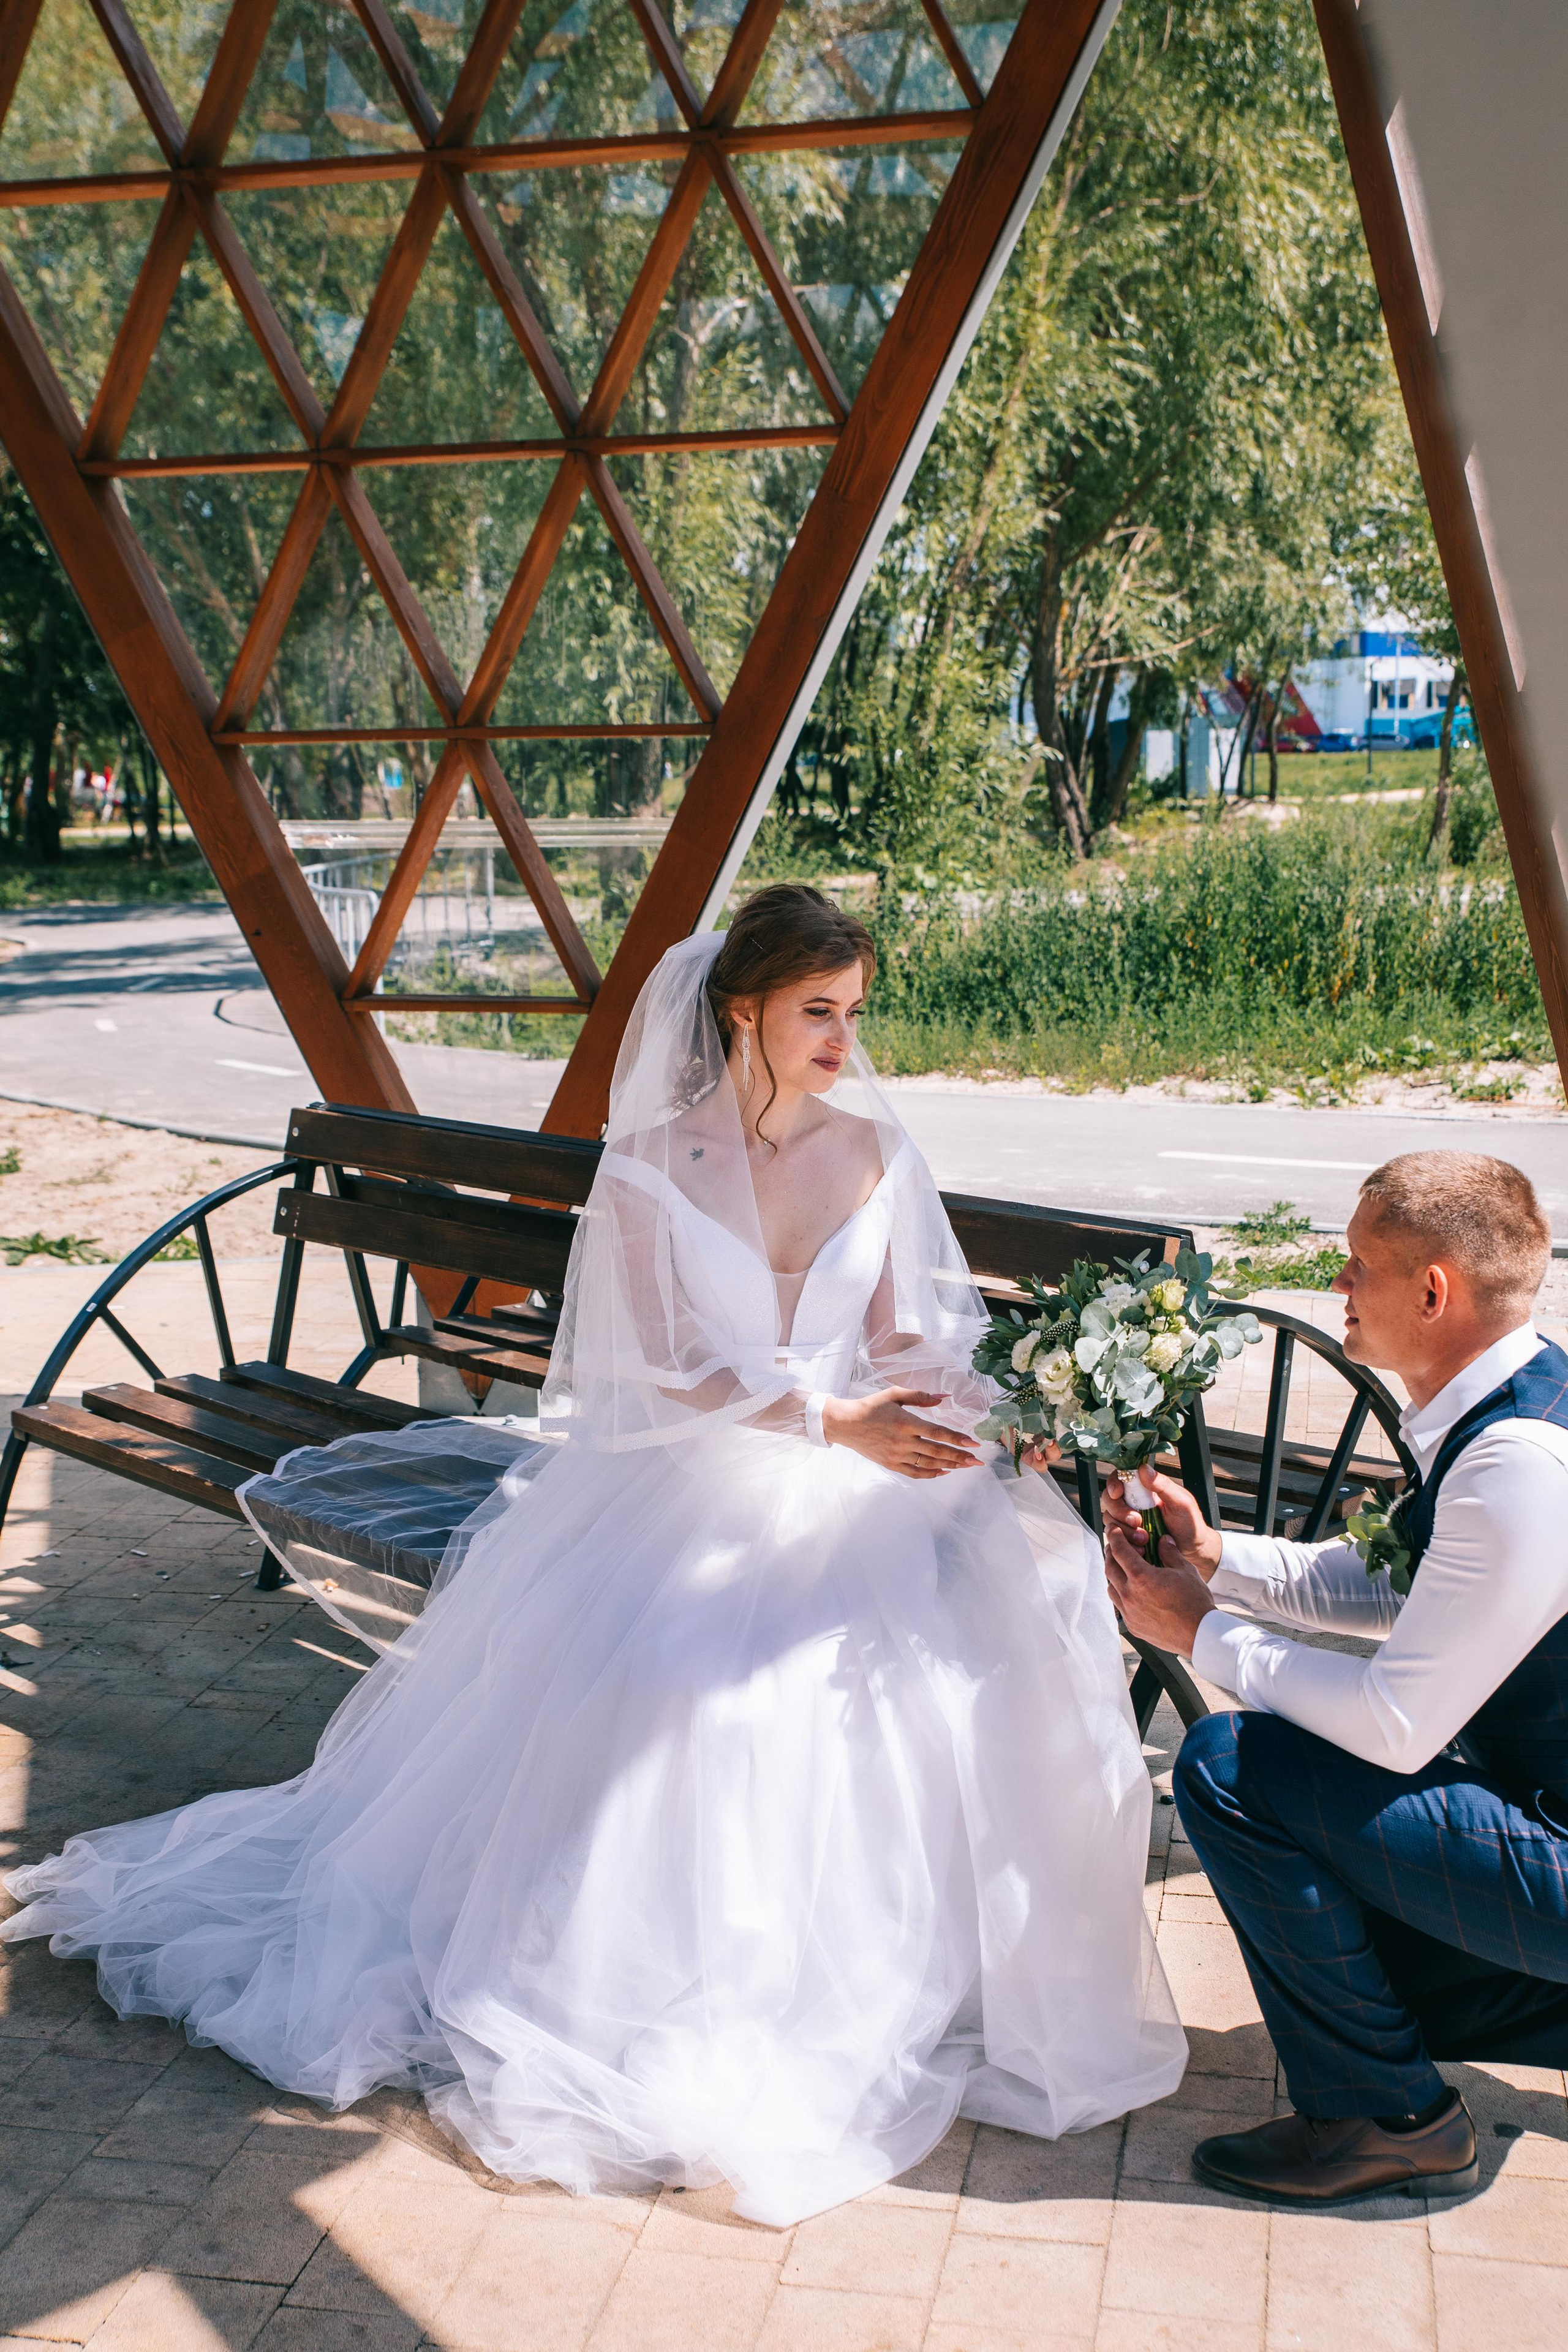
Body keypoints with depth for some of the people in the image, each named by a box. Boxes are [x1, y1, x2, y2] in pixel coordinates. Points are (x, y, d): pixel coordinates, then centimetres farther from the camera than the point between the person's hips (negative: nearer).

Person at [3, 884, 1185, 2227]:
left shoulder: (876, 1148, 4)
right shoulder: (652, 1161, -6)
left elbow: (903, 1328, 5)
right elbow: (674, 1371, -11)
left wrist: (963, 1401, -17)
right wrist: (833, 1421, -22)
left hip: (857, 1466, 3)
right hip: (692, 1470, -3)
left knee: (1002, 1595, -23)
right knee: (671, 1663, -29)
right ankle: (656, 1974, -3)